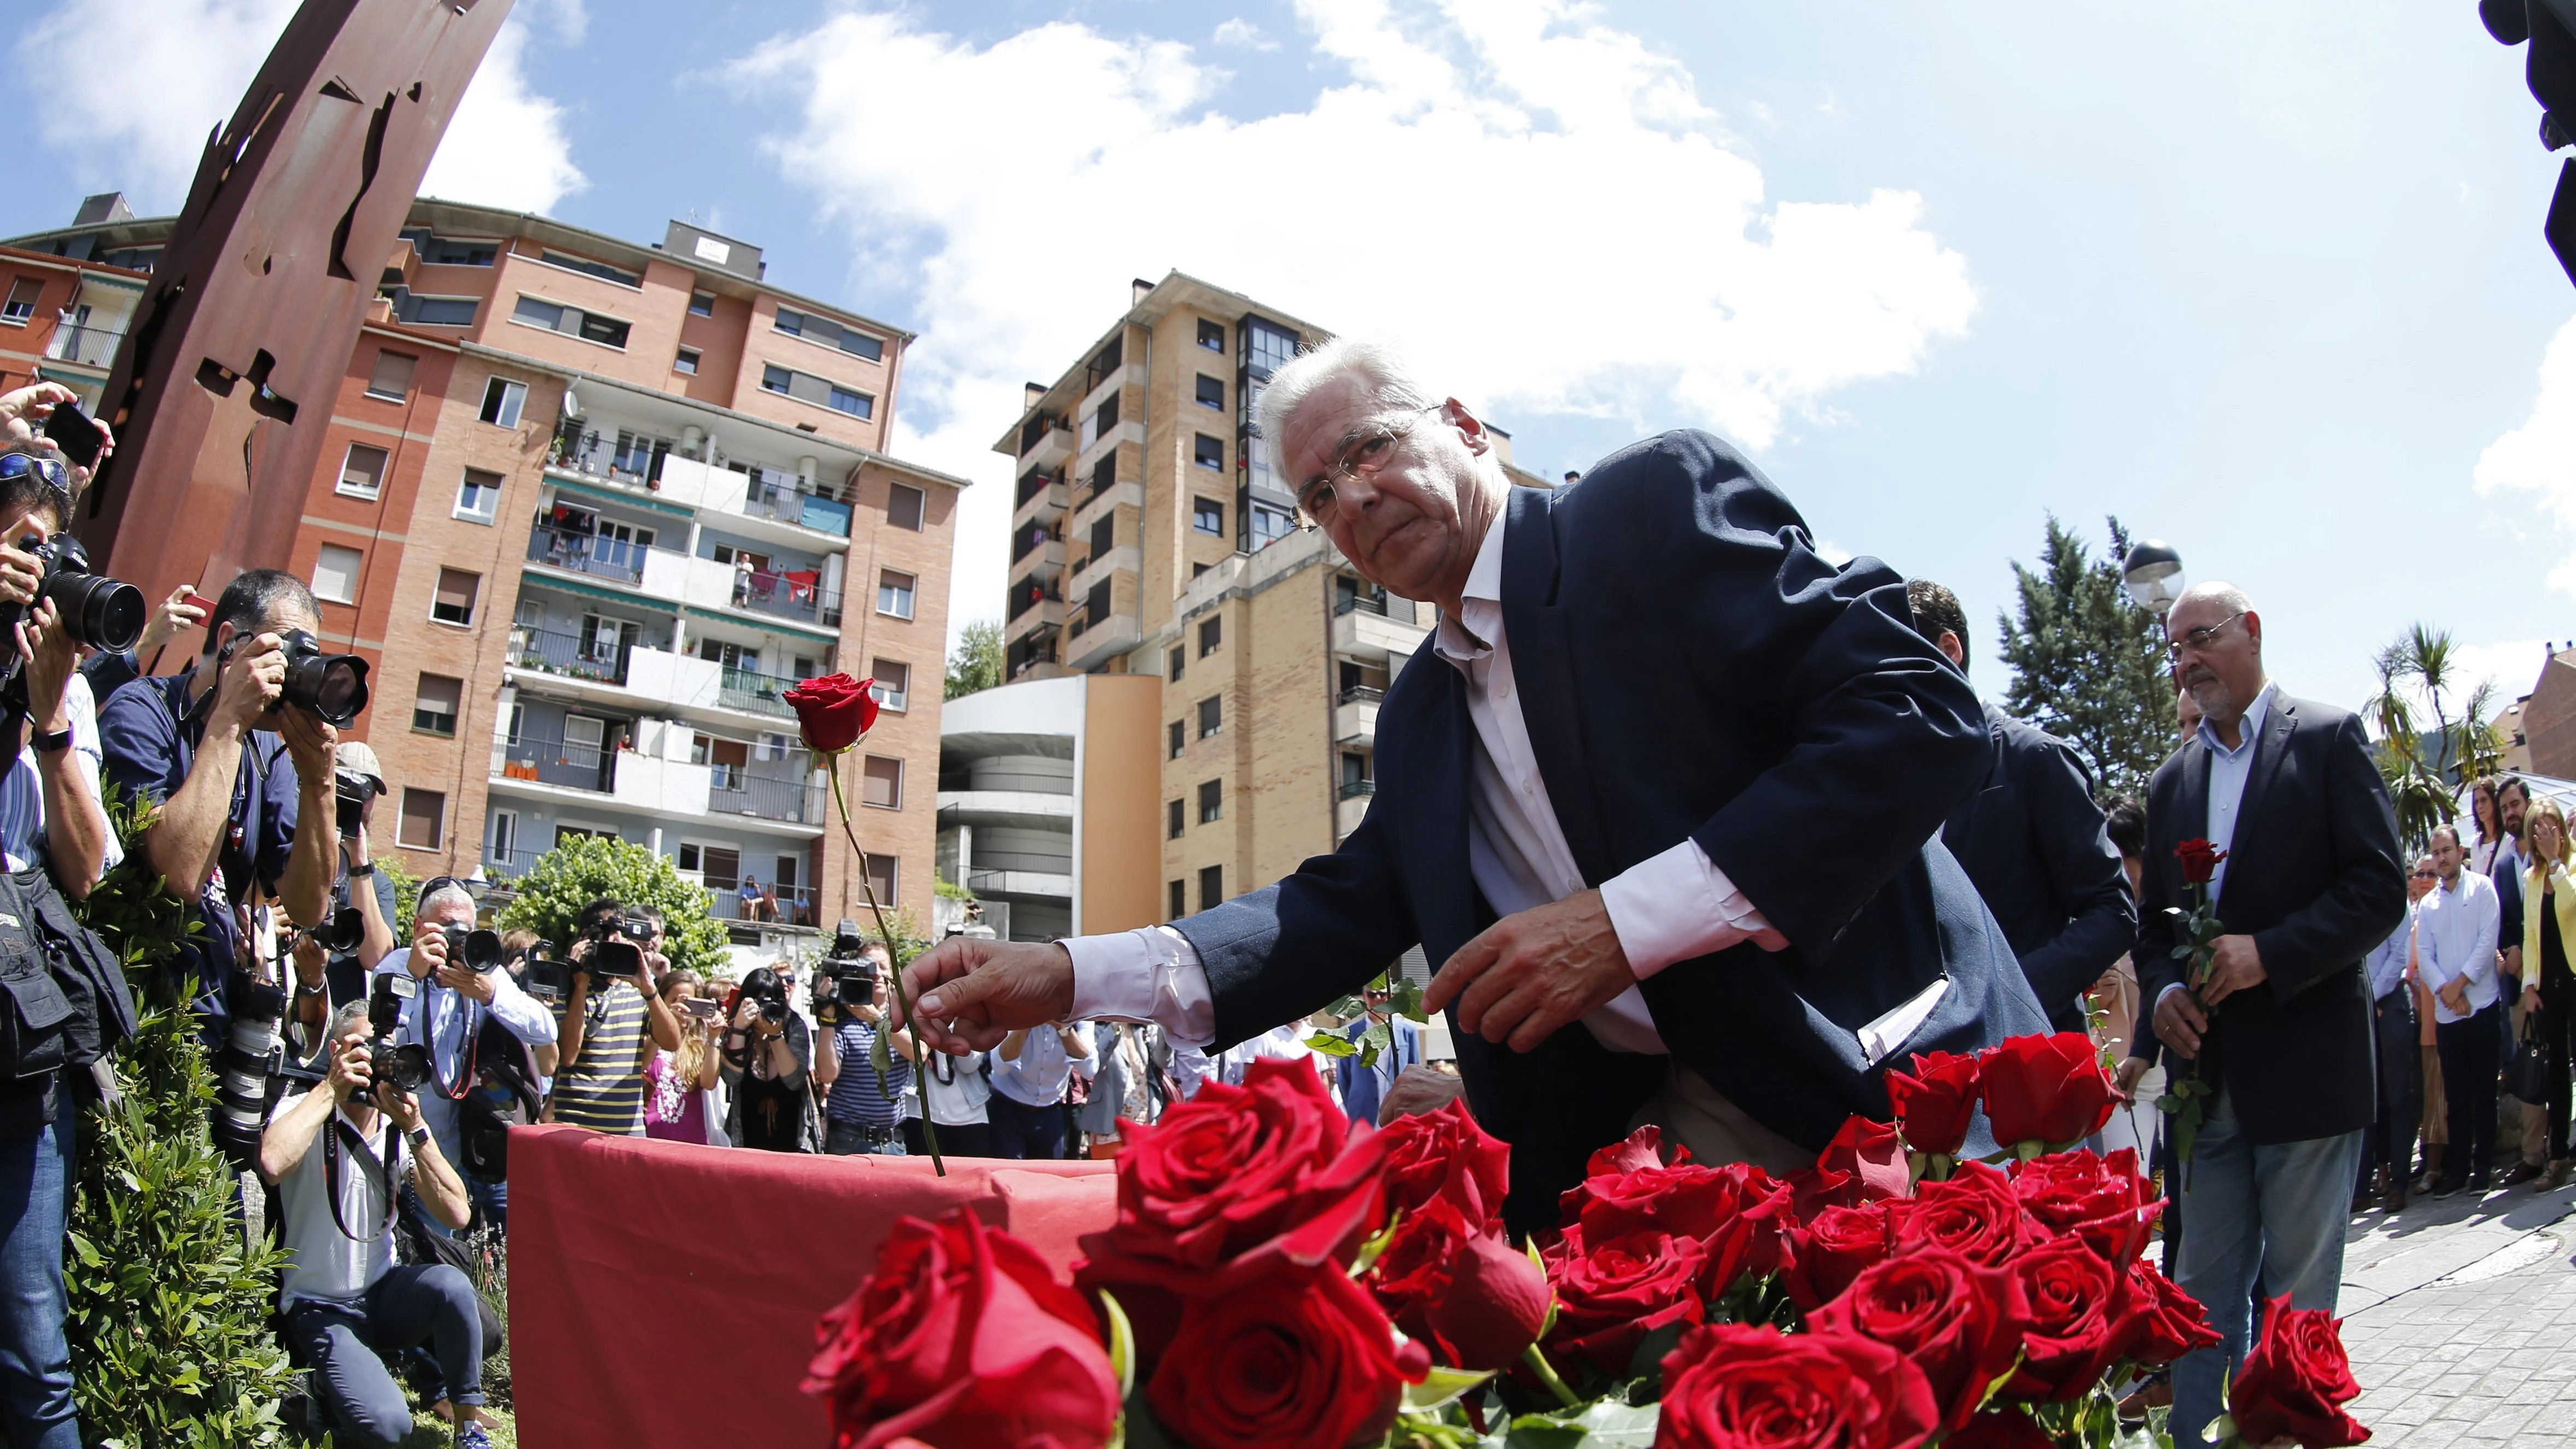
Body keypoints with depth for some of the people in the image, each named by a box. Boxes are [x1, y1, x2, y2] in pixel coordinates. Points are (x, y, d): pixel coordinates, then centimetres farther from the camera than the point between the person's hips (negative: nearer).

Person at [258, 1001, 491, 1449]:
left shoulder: (398, 1130, 1)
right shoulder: (304, 1112, -10)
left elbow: (457, 1214, -12)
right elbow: (272, 1165, -37)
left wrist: (415, 1128, -19)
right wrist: (331, 1087, -27)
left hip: (382, 1292, 4)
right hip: (320, 1308, -4)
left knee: (450, 1284, -30)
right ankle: (329, 1386, 11)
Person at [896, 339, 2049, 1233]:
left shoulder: (1661, 500, -7)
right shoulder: (1420, 714, 14)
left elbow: (1921, 716, -16)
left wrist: (1623, 922, -23)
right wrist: (1067, 975, -3)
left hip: (1871, 1083, -5)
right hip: (1652, 1137, 5)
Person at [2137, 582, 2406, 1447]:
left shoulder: (2328, 739, -1)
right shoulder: (2172, 781, 15)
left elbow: (2381, 889, -8)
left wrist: (2268, 953, -18)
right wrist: (2162, 990, -2)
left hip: (2305, 1065, -5)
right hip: (2210, 1074, 5)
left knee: (2296, 1293, 4)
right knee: (2203, 1287, 8)